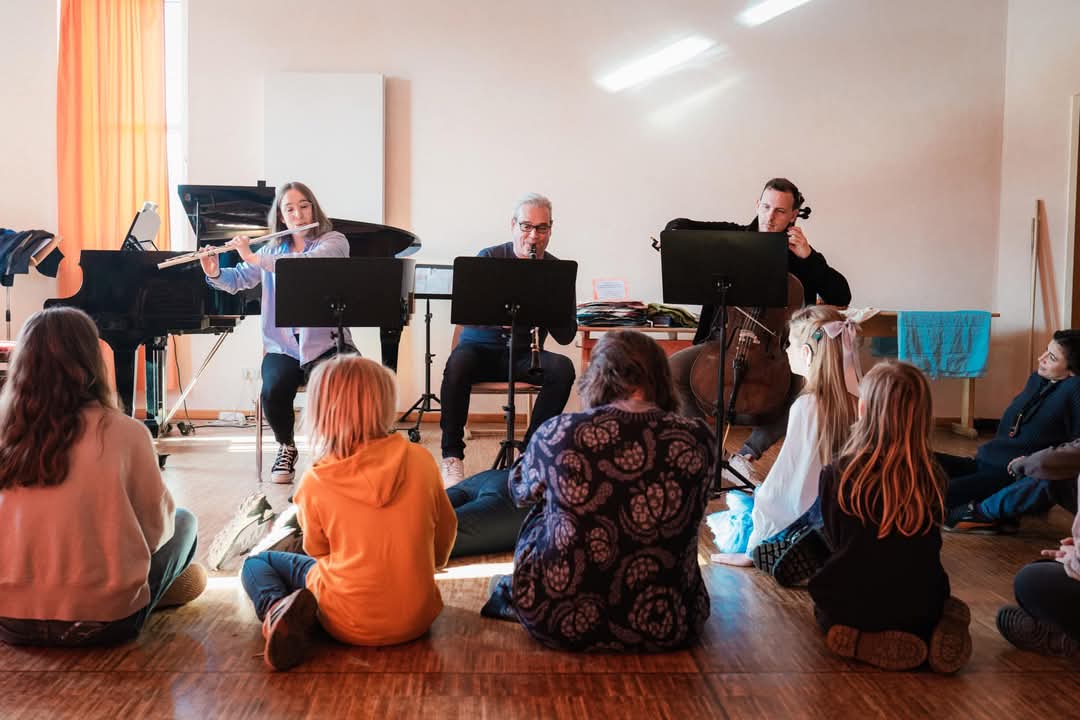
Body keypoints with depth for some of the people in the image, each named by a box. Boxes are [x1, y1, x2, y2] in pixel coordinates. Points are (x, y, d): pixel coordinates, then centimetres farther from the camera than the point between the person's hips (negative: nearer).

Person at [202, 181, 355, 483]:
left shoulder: (334, 242, 0)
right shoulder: (272, 249, 14)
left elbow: (307, 264, -20)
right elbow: (237, 280, 15)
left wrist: (253, 257, -21)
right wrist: (214, 272, -7)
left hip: (325, 343, -3)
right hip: (282, 346, 3)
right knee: (273, 392, -27)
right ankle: (286, 447, 6)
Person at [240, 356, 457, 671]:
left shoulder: (314, 483, -13)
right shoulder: (421, 460, -10)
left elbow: (317, 550, 4)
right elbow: (445, 532, 5)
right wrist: (424, 566, 25)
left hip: (349, 625, -5)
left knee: (256, 564, 15)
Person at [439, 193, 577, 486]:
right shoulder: (488, 258, -2)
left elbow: (566, 336, -5)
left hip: (524, 356, 1)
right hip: (481, 348, -1)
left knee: (563, 368, -28)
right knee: (458, 363, -34)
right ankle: (452, 455, -22)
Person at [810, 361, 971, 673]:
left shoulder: (837, 474, -18)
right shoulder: (933, 477, -10)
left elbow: (835, 540, -1)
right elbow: (926, 546, 6)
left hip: (852, 606, -2)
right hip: (922, 609, 3)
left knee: (825, 610, 33)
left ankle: (865, 642, 0)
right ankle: (937, 634, 3)